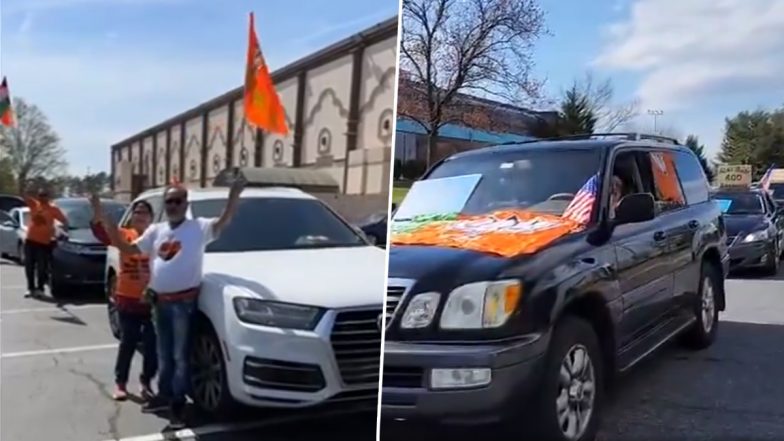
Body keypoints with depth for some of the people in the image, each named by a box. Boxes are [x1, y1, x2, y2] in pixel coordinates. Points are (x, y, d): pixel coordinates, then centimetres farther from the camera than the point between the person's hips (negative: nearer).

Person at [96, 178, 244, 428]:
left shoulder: (199, 228, -6)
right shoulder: (156, 231, 12)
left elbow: (223, 222, -22)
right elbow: (129, 249, 16)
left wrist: (234, 195, -37)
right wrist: (109, 227, 5)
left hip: (184, 301, -6)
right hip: (159, 300, 6)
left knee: (180, 354, 3)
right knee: (164, 353, 19)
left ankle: (178, 402, 13)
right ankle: (164, 394, 33)